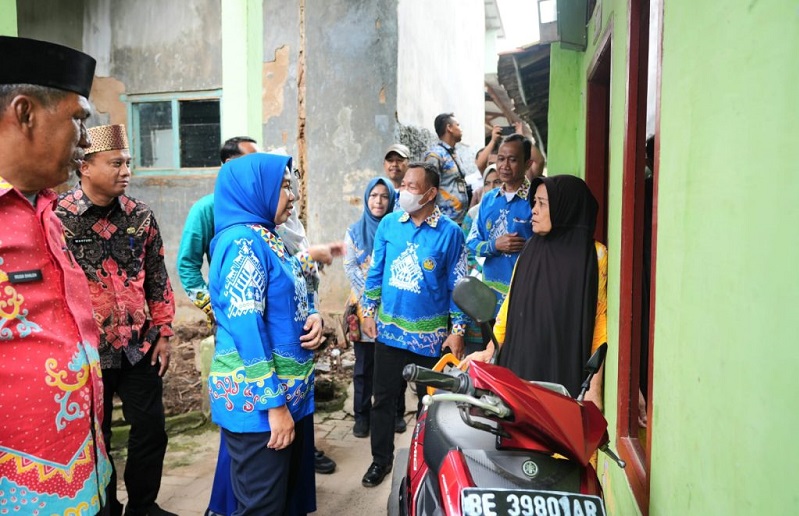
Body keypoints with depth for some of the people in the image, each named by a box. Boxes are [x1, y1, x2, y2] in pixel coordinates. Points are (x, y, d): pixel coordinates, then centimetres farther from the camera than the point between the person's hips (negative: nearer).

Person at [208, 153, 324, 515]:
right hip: (257, 398, -9)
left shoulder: (267, 238, 12)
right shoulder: (241, 241, -17)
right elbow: (246, 327, -23)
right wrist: (274, 403, -22)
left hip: (291, 391, 9)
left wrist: (313, 317, -2)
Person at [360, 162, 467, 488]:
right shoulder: (388, 223, -1)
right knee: (384, 396, 13)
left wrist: (458, 330, -7)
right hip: (389, 329, 2)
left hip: (430, 335, -2)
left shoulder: (449, 232, -9)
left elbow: (457, 285, -6)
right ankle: (381, 458, 30)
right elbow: (375, 271, 7)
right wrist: (369, 311, 5)